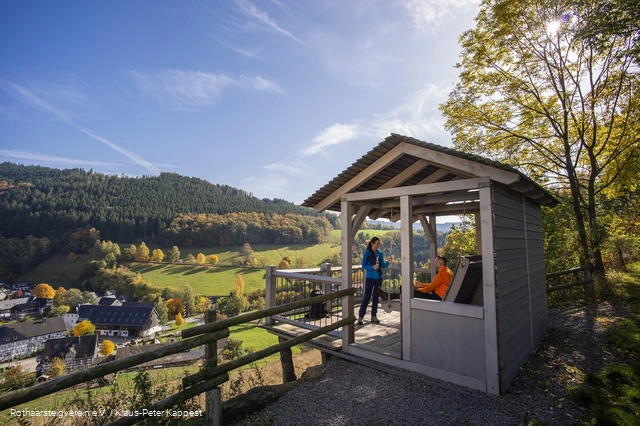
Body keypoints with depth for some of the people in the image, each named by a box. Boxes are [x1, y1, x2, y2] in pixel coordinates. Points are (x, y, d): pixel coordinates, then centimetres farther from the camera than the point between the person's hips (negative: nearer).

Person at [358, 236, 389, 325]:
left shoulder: (380, 253, 5)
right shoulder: (367, 253, -8)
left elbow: (383, 266, 6)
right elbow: (363, 266, -9)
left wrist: (388, 262, -12)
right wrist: (373, 267, -22)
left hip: (378, 278, 5)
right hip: (370, 278, -5)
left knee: (376, 297, 10)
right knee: (367, 297, -4)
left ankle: (374, 316, 21)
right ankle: (360, 316, 2)